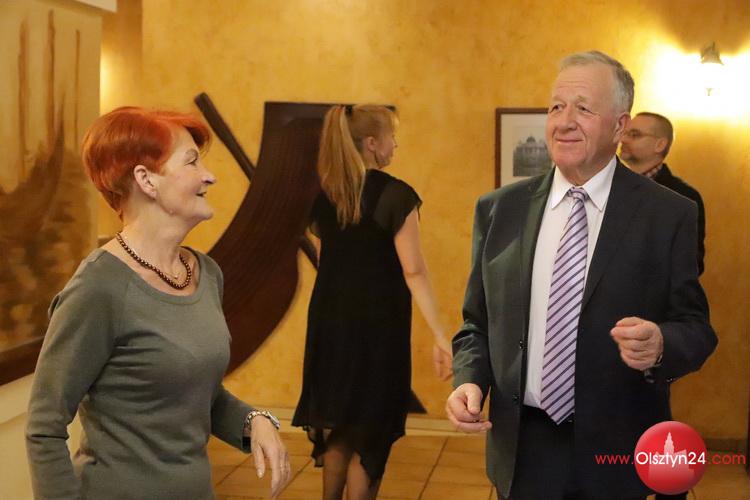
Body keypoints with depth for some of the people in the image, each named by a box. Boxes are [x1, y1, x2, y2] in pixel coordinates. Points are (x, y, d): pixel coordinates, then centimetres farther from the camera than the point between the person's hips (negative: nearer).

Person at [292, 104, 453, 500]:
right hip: (377, 323, -6)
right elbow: (413, 272, -17)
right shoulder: (396, 195, -13)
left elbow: (328, 258, 12)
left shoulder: (325, 194, 5)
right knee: (370, 433, 6)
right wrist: (441, 337, -15)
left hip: (330, 319, 6)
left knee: (338, 429, 18)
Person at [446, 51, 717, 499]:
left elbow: (696, 328, -4)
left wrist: (659, 345, -25)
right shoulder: (499, 210, 2)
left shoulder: (669, 215, -6)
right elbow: (478, 323, 7)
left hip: (617, 456, -2)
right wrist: (470, 381, -10)